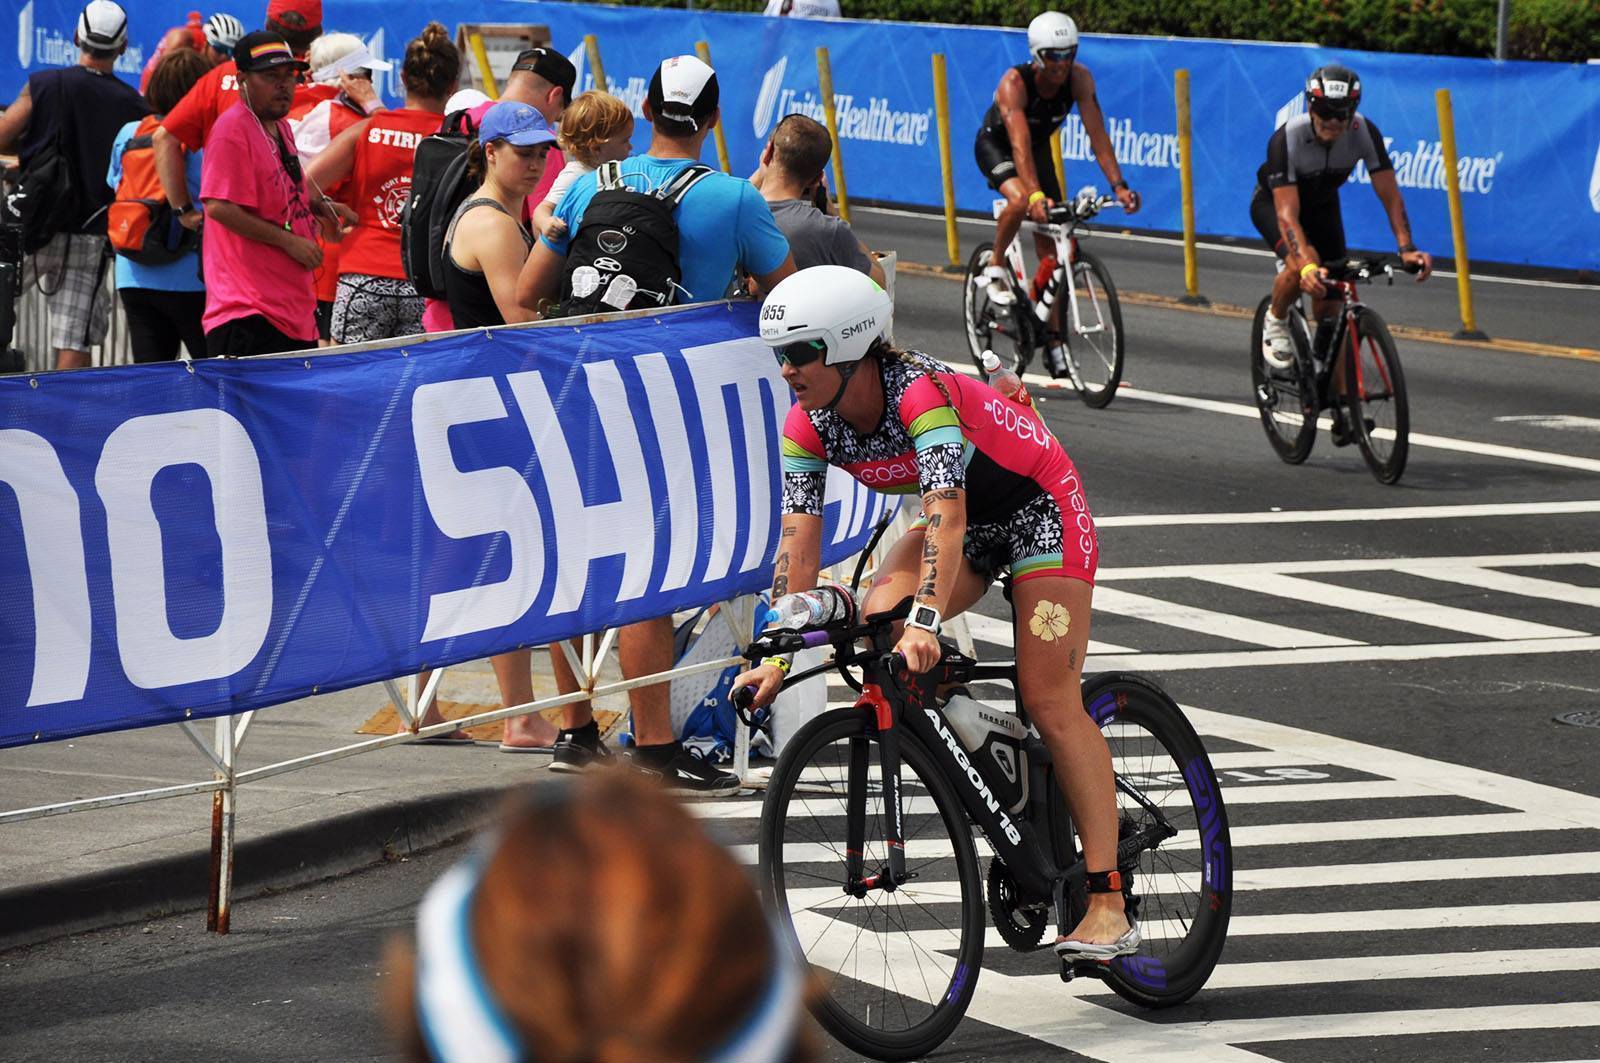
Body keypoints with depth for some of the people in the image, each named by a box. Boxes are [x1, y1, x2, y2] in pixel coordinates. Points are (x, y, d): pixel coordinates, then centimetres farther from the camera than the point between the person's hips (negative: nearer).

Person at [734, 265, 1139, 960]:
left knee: (1051, 702, -14)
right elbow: (798, 542, -14)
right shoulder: (810, 426, -13)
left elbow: (945, 514, -43)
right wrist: (777, 656, -22)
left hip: (1038, 508, -7)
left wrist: (926, 621, -54)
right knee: (875, 628, -20)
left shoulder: (921, 392, -33)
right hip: (967, 522, 7)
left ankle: (1109, 906, -14)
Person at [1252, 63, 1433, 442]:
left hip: (1323, 205, 3)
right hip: (1272, 202, -3)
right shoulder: (1287, 138, -37)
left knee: (1330, 304, -5)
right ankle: (1276, 322, -4)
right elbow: (1287, 214, -41)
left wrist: (1407, 248, -39)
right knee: (1302, 266, -35)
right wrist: (1307, 265, -56)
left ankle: (1339, 404, 2)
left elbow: (1390, 194, -24)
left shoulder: (1364, 133, -27)